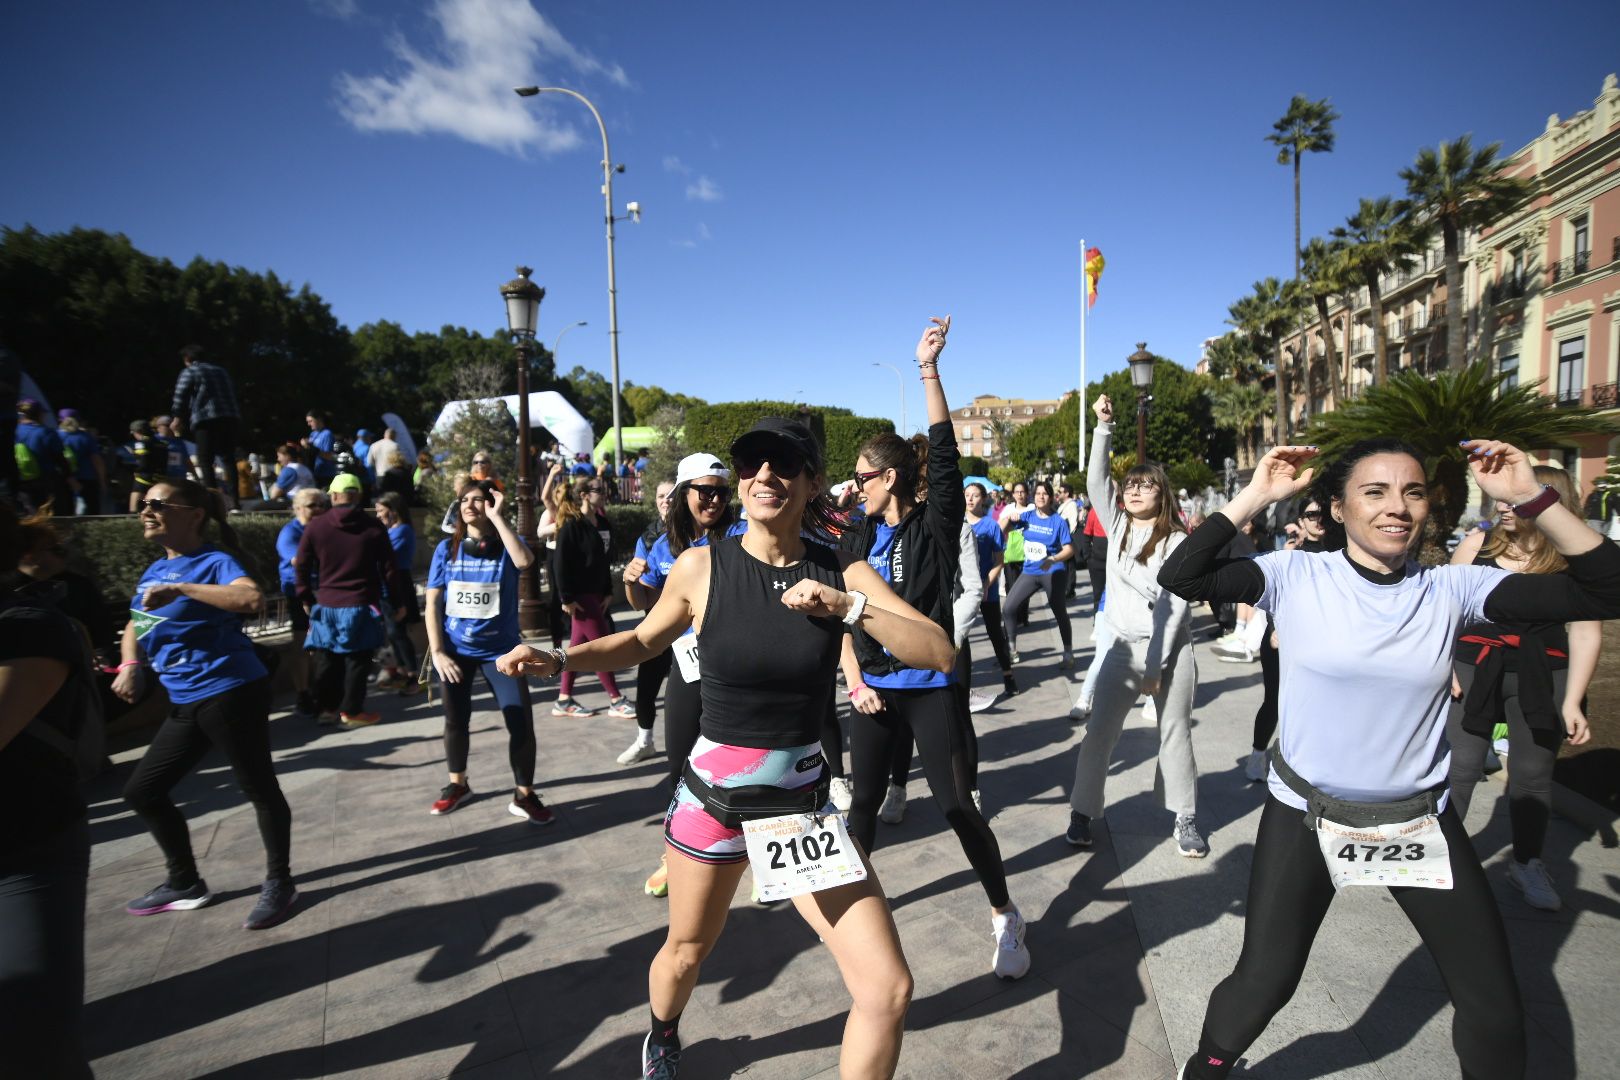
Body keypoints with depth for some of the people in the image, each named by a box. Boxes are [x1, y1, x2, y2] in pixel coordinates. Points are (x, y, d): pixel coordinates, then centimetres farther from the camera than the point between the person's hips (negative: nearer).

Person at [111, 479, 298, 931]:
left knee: (258, 787, 2)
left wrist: (180, 589, -29)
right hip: (185, 702, 9)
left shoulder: (214, 560, -12)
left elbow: (251, 598, -32)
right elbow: (137, 625, 26)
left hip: (231, 692, -9)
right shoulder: (155, 569, 13)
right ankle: (185, 883, 31)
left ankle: (279, 883, 18)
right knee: (142, 790, 15)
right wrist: (130, 665, 8)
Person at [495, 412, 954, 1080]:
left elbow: (938, 653, -13)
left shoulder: (840, 572, -7)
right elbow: (643, 641, 8)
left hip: (804, 803, 1)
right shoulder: (702, 567, -10)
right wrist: (558, 659, -6)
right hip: (713, 795, 0)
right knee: (688, 950, 24)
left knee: (888, 990, -5)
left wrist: (848, 606, -25)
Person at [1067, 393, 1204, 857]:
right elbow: (1095, 481, -7)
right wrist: (1104, 426, -13)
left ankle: (1186, 819, 20)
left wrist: (1155, 663, -13)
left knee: (1175, 735, 7)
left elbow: (1176, 605, -9)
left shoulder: (1177, 542, -5)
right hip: (1123, 646, 2)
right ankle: (1083, 813, 9)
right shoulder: (1117, 528, 5)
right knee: (1099, 733, -1)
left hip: (1171, 648, -2)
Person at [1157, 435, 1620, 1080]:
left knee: (1495, 1011, 14)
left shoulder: (1452, 589, -7)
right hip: (1305, 815, -2)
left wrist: (1530, 497, -19)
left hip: (1421, 821, 3)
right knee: (1263, 980, 5)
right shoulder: (1296, 576, -12)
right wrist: (1255, 497, -22)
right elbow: (1179, 578, -22)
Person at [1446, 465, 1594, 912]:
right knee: (1460, 768, 1)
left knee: (1533, 774, 11)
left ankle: (1527, 863, 30)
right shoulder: (1478, 543, -2)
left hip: (1541, 679, 0)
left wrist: (1572, 702, -9)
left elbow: (1586, 633, -5)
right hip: (1474, 670, 0)